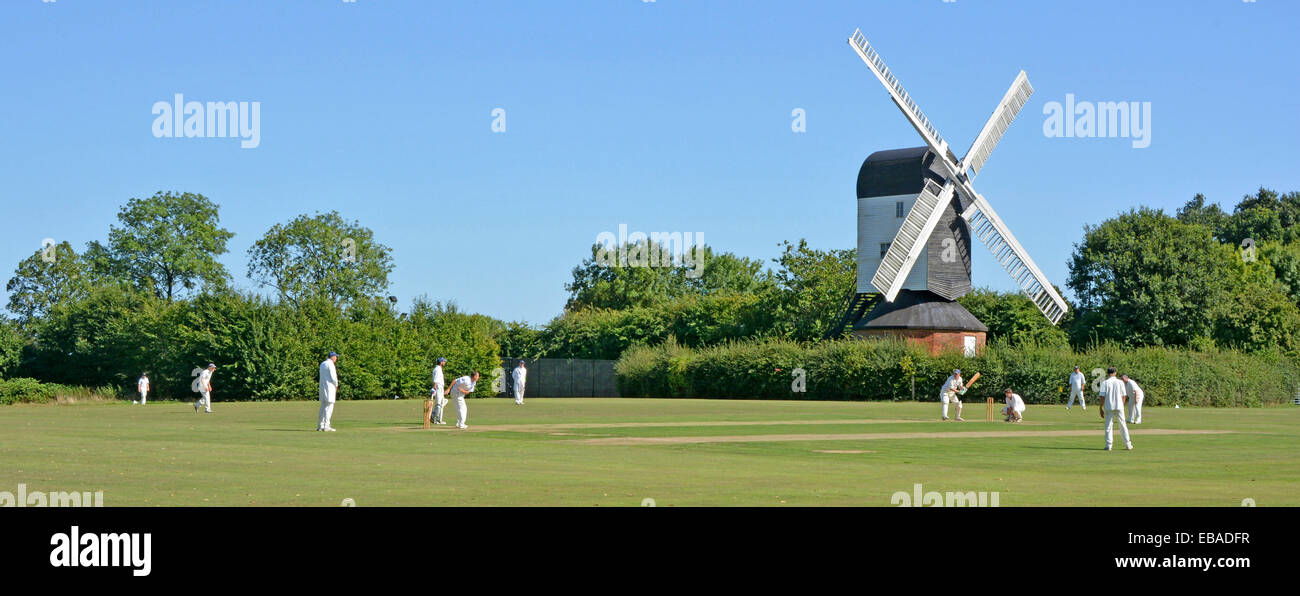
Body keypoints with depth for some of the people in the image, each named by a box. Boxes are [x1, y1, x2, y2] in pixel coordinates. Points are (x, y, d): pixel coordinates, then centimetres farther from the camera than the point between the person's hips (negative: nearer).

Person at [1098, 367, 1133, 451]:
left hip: (1109, 407, -1)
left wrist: (1101, 409, -1)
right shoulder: (1120, 382, 2)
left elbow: (1102, 397, -7)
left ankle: (1108, 445, -1)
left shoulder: (1105, 383, -3)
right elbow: (1123, 396, 4)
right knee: (1123, 426, 9)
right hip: (1119, 407, 1)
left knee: (1108, 426, 4)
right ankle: (1128, 445, 11)